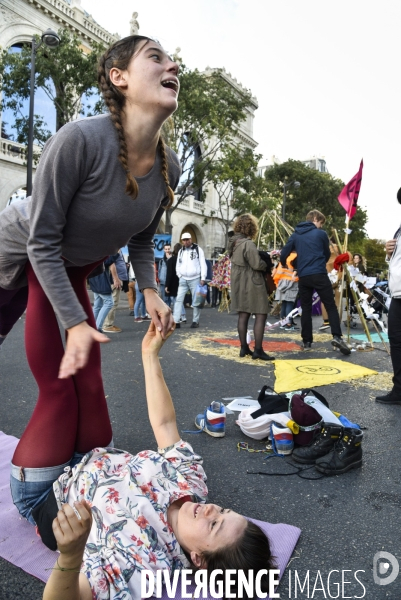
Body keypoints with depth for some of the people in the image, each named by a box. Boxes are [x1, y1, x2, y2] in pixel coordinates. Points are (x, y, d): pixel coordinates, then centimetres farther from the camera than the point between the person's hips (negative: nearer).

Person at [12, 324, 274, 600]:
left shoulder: (137, 565, -36)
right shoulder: (192, 482, -21)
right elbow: (164, 422, -13)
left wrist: (70, 555, -61)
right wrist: (150, 355, -15)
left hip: (49, 494, -5)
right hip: (89, 458, 5)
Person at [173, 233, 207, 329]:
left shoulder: (198, 249, 0)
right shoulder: (181, 251, 13)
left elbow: (203, 264, -4)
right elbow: (178, 265, 18)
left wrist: (203, 278, -10)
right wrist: (180, 275, 3)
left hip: (195, 279, -4)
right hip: (183, 279, 4)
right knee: (179, 299, -3)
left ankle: (195, 321, 12)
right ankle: (176, 321, -2)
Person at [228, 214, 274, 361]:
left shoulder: (233, 243, 10)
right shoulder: (248, 243, -18)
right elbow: (257, 264, -22)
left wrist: (262, 263, 12)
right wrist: (266, 264, 0)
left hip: (238, 283, 9)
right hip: (252, 283, -9)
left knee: (243, 315, 11)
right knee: (261, 315, -3)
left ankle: (244, 348, 15)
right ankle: (258, 350, -4)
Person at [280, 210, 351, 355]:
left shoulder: (295, 235, 10)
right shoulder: (321, 234, 2)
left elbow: (283, 254, 8)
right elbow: (327, 254, 14)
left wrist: (284, 265, 29)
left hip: (303, 277, 4)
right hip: (319, 275, -3)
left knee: (306, 309, 9)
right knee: (331, 306, 1)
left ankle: (307, 341, 10)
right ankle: (337, 337, -12)